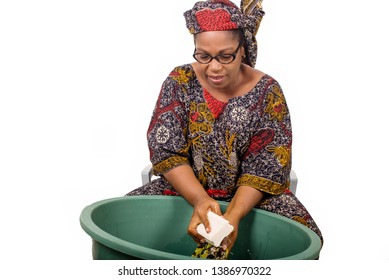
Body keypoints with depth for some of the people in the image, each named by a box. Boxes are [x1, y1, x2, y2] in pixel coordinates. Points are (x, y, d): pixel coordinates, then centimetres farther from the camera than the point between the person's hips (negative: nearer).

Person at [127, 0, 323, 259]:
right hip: (185, 188, 2)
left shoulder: (267, 92, -9)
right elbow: (165, 150, -12)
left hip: (249, 194, -1)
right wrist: (200, 200, -28)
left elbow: (267, 166, -14)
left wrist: (234, 215, -31)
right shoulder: (180, 82, -6)